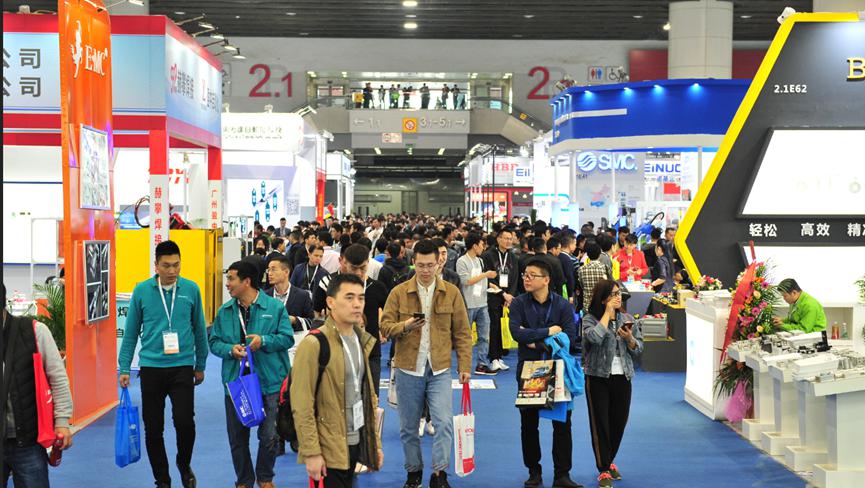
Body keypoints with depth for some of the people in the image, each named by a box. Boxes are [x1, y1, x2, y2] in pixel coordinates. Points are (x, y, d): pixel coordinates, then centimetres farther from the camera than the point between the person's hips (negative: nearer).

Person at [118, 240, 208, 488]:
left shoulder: (191, 289, 0)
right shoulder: (141, 290, -2)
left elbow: (200, 330, 10)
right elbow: (131, 332, 5)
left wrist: (200, 365, 14)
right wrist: (124, 368, 3)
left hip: (182, 367, -1)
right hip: (150, 367, 1)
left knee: (185, 422, -11)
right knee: (153, 428, 6)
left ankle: (184, 465, 19)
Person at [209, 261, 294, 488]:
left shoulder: (275, 307, -3)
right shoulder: (224, 311, 6)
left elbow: (288, 338, -4)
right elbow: (214, 342, 8)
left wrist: (264, 341, -18)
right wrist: (230, 349, -12)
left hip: (269, 382, -3)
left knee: (269, 435, 2)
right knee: (237, 436, 10)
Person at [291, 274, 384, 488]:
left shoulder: (362, 341, 10)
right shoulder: (314, 344, -13)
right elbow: (301, 406, -16)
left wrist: (376, 442, 14)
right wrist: (311, 452, -18)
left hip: (356, 444, 7)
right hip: (329, 450, -7)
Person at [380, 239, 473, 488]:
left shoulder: (451, 292, 1)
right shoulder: (399, 293, 0)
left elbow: (462, 333, 4)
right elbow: (385, 326, 0)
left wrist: (465, 365, -1)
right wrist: (404, 326, -20)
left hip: (439, 369, -1)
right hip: (408, 368, 1)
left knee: (444, 422, -11)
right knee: (408, 427, 10)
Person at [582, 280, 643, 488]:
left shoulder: (627, 319, 7)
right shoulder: (590, 319, -6)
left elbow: (639, 350, 8)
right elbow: (595, 338, -27)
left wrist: (629, 338, -13)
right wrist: (607, 313, -18)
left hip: (622, 377, 4)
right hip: (598, 377, -4)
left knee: (619, 421, 10)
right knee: (600, 423, -2)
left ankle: (609, 461, 32)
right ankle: (604, 470, 6)